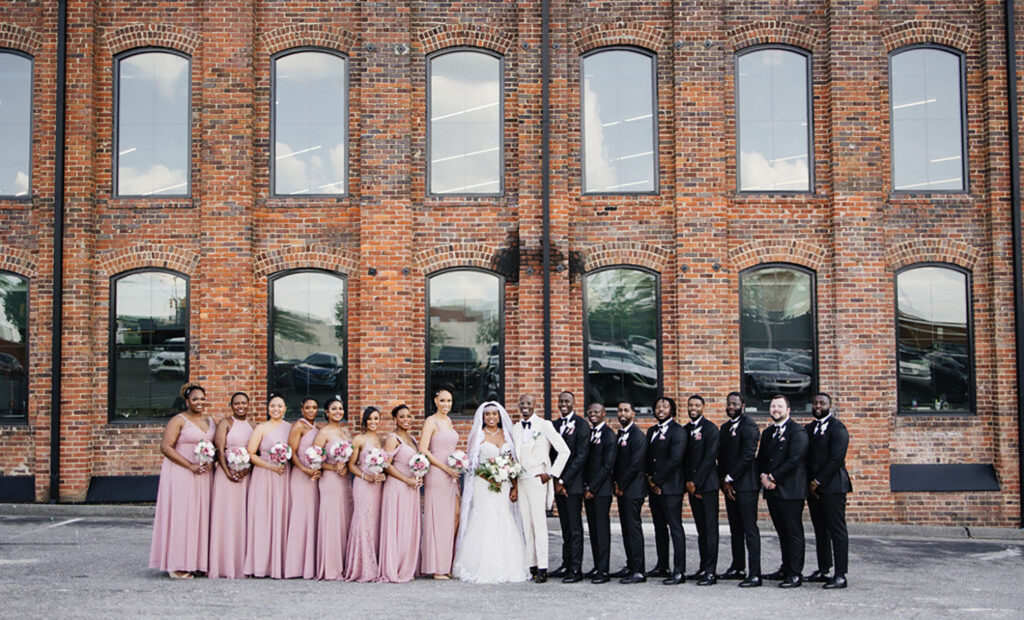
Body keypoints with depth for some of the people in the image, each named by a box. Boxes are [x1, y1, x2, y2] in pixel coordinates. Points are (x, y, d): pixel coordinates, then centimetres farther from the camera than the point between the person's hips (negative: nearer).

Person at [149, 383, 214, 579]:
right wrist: (190, 466, -17)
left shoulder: (210, 421, 14)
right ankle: (177, 565, -2)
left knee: (200, 516, 7)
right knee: (181, 515, -6)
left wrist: (211, 462, -4)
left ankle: (196, 562, 13)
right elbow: (166, 447, -13)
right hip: (180, 474, -6)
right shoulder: (179, 421, -5)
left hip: (203, 475, 6)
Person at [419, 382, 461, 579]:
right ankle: (436, 568, 2)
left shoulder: (449, 421, 16)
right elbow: (423, 450, -15)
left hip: (450, 475, 7)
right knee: (438, 518, -4)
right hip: (436, 475, -7)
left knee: (456, 515, 3)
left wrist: (456, 472, 15)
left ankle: (447, 564, 11)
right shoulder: (431, 422, -8)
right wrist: (445, 468, -15)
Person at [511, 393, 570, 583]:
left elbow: (564, 451, -5)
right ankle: (532, 566, 9)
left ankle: (542, 569, -8)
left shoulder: (544, 425, -3)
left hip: (537, 479, -6)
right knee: (526, 525, 5)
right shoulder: (515, 429, 14)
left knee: (539, 524, -9)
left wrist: (551, 474, -8)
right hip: (521, 481, 6)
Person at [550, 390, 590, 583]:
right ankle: (566, 564, 17)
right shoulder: (555, 425, 14)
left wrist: (564, 481, -14)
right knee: (565, 526, 11)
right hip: (558, 482, 6)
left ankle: (576, 569, -2)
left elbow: (581, 456, -13)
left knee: (575, 527, -4)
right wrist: (556, 480, 3)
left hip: (573, 482, -6)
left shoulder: (581, 424, -7)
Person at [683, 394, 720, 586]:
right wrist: (688, 482, 2)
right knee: (701, 528, 10)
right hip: (692, 485, 6)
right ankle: (703, 567, 15)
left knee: (710, 528, -6)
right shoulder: (685, 430, 14)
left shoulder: (710, 428, -7)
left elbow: (710, 457, -13)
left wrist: (695, 482, -13)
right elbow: (684, 457, 14)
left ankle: (711, 571, -6)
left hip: (707, 484, -6)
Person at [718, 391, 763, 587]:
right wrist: (724, 481, 7)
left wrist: (729, 479, -12)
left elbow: (747, 456, -16)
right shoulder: (725, 427, 18)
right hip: (729, 484, 8)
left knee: (750, 529, -9)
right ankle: (737, 568, 22)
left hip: (745, 484, -8)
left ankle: (755, 574, -11)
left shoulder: (749, 426, -9)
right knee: (735, 528, 14)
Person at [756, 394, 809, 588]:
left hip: (790, 490, -7)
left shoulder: (797, 432, -6)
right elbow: (761, 458, 18)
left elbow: (794, 460, -15)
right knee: (782, 532, 13)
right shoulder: (767, 433, 19)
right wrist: (763, 476, -2)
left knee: (794, 532, -5)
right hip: (772, 491, 7)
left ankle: (796, 574, -4)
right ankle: (786, 569, 20)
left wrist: (773, 478, -13)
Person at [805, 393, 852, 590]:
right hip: (813, 487, 7)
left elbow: (836, 459, -14)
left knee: (837, 531, -6)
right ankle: (823, 570, 17)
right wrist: (809, 484, 3)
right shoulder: (809, 429, 17)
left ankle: (840, 575, -6)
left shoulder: (837, 428, -7)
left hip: (832, 487, -7)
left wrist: (818, 482, -11)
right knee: (820, 530, 10)